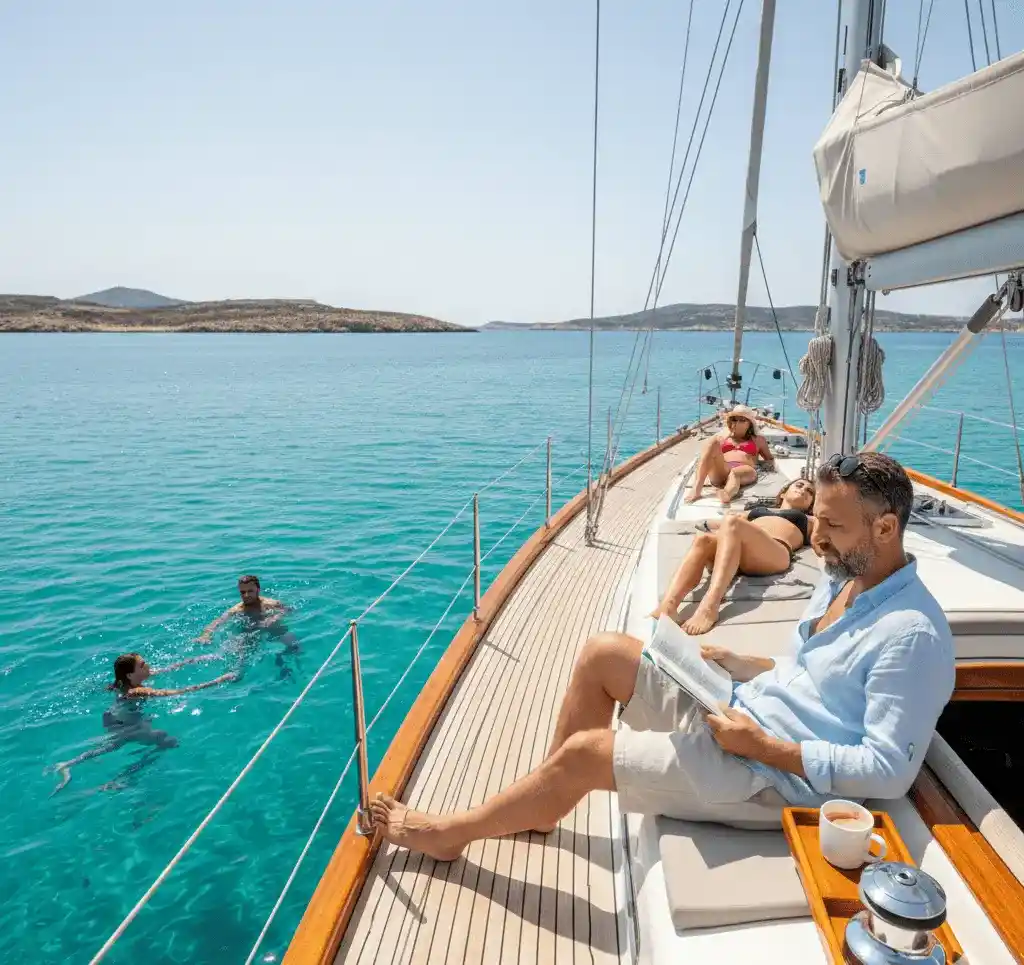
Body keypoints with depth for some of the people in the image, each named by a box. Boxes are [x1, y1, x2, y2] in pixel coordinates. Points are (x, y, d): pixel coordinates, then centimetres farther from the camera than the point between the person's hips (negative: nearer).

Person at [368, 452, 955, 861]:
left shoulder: (912, 636, -22)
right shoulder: (844, 578, 7)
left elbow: (890, 772, -24)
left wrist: (764, 746, -24)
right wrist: (746, 667, 2)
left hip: (779, 775, -9)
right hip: (741, 711, 9)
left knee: (584, 753, -12)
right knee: (603, 653, 1)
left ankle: (446, 834, 12)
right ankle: (543, 807, 16)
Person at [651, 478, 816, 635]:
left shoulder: (809, 521, 39)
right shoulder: (756, 511, 42)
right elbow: (712, 523, 32)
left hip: (775, 554, -3)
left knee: (732, 523, -34)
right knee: (703, 539, -32)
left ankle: (709, 607, -51)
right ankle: (667, 607, -52)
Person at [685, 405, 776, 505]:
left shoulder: (758, 439, 32)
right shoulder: (721, 436, 33)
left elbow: (770, 459, 38)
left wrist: (770, 463, 16)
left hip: (746, 471, -1)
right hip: (719, 474, 1)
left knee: (735, 472, -40)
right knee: (712, 442, -27)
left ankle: (727, 494, -77)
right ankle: (696, 489, -44)